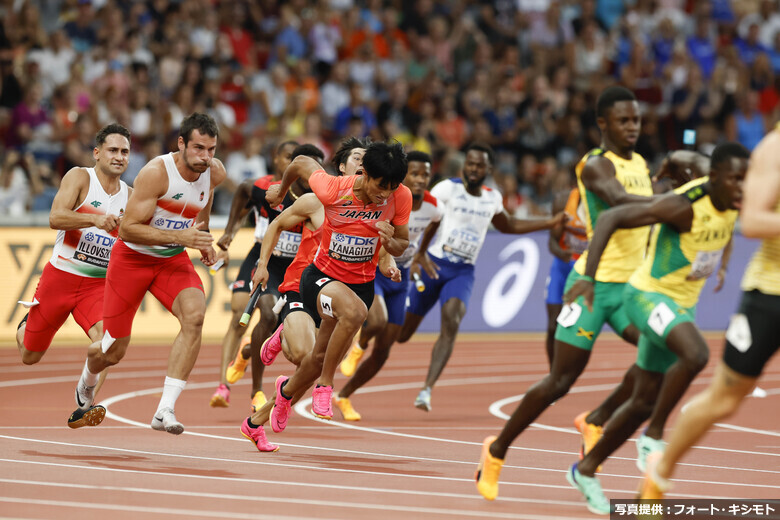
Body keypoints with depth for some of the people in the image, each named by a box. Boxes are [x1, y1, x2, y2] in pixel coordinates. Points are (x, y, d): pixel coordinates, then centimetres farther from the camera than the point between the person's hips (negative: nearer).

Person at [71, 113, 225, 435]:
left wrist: (203, 239, 7)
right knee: (113, 352, 4)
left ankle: (165, 411, -28)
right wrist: (180, 236, -35)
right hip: (132, 257, -4)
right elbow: (128, 229, -27)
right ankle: (87, 380, 45)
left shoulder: (215, 173, -7)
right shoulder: (156, 173, -26)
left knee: (194, 315, -28)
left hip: (173, 260, 4)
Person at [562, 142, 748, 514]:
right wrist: (588, 277, -37)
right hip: (648, 296, -8)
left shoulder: (734, 203, -5)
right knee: (696, 354, -34)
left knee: (645, 402, 12)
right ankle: (653, 436, -15)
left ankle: (586, 469, 29)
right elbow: (610, 218, -30)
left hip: (681, 304, 8)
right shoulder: (684, 205, -28)